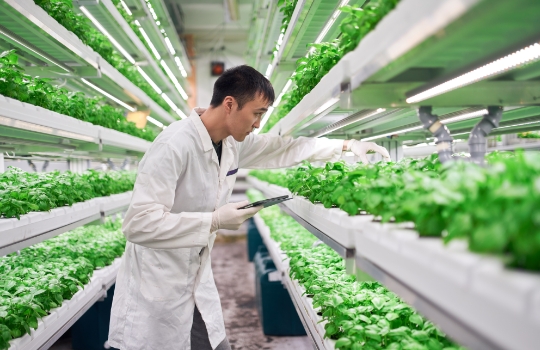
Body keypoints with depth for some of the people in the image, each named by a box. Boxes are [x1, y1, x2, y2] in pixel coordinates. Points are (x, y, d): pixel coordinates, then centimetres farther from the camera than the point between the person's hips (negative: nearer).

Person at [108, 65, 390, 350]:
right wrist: (214, 221, -26)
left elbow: (281, 149, 16)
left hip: (198, 287, 7)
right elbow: (138, 223, -28)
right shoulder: (175, 145, -23)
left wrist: (346, 145, 15)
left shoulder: (234, 142, 1)